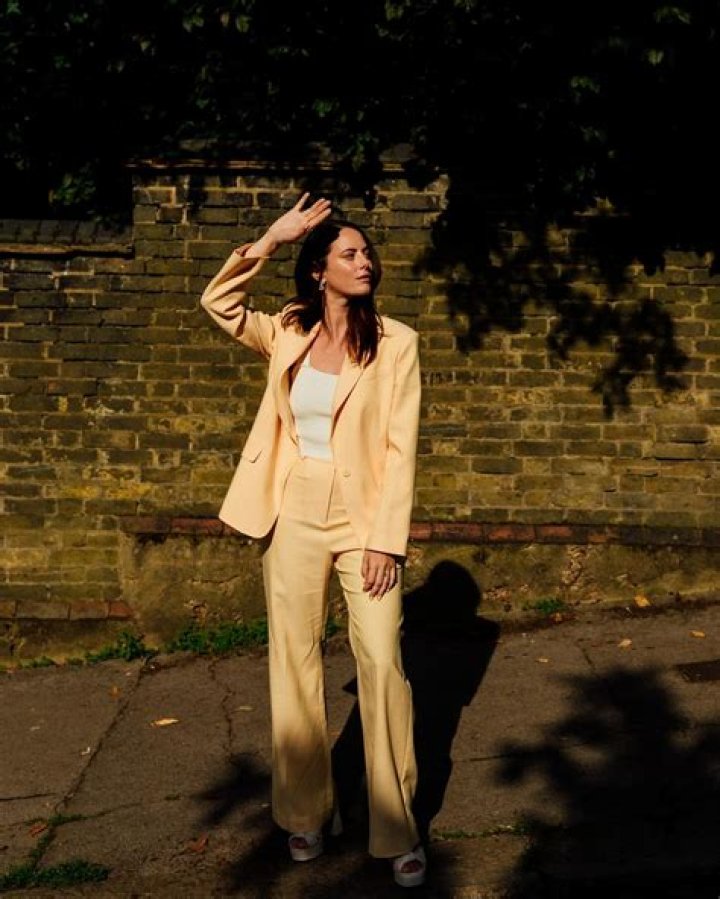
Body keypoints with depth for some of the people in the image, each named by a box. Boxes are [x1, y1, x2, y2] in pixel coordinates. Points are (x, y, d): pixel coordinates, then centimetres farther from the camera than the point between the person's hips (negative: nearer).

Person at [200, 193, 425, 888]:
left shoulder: (394, 342, -3)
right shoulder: (288, 335, 7)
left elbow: (400, 447, -7)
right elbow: (219, 303, 2)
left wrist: (386, 539, -12)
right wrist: (270, 239, -4)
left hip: (364, 518, -3)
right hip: (295, 515, 3)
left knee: (382, 662, -8)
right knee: (295, 661, 8)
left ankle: (397, 831, 5)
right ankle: (304, 814, 23)